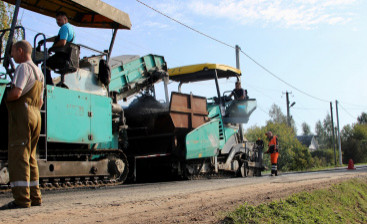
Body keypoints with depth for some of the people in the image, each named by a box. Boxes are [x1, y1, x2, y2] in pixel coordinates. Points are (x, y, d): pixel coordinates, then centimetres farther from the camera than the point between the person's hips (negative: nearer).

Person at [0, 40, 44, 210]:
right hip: (35, 116, 9)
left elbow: (16, 93, -19)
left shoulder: (23, 67, -6)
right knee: (30, 158, 12)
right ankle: (34, 197, 13)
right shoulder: (39, 71, 23)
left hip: (22, 114, -9)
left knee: (18, 157, -10)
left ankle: (22, 199, -14)